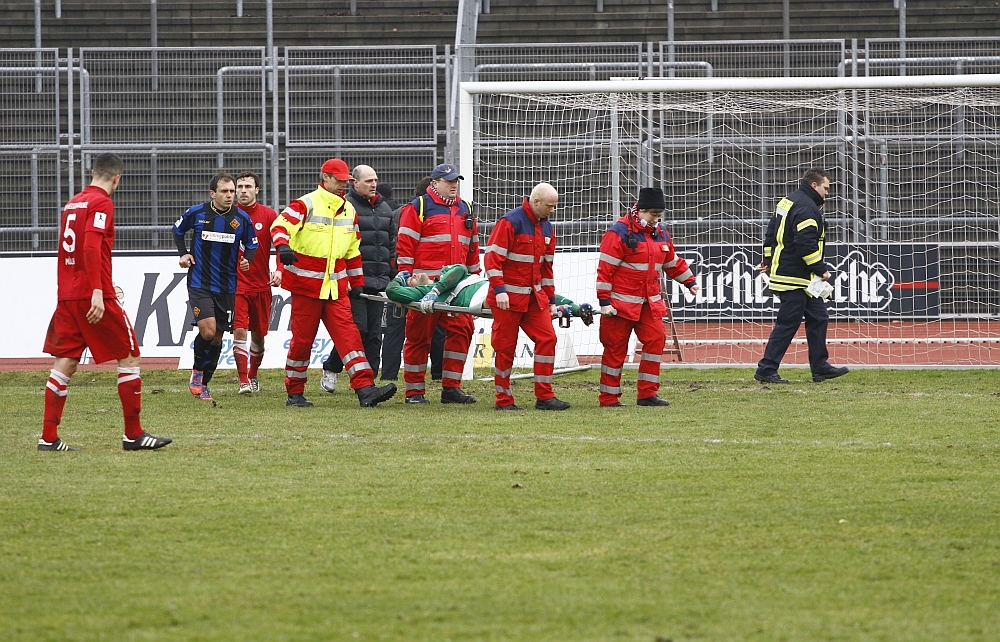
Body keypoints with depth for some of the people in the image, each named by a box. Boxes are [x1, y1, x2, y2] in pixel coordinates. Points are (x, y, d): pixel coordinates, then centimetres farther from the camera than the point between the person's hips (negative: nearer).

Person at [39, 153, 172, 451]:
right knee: (129, 356, 2)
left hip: (66, 295, 8)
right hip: (95, 297, -8)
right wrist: (97, 291, -26)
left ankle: (48, 437, 1)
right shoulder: (101, 203, -9)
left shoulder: (73, 203, 16)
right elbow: (91, 247, -21)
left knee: (65, 362, 6)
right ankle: (133, 435, 3)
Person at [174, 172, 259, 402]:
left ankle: (203, 384, 21)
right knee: (207, 330, -19)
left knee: (217, 337, 6)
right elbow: (178, 230, 15)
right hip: (199, 285, -2)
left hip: (227, 287, 2)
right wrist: (183, 253, 2)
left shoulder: (241, 218, -3)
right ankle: (197, 371, 8)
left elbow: (252, 243, 13)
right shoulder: (196, 213, -5)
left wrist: (247, 259, -6)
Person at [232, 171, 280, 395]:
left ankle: (253, 376, 32)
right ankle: (244, 381, -14)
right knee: (239, 331, -14)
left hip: (261, 284, 1)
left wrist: (279, 270, -16)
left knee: (258, 335, 11)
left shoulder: (269, 215, 1)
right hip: (236, 283, -1)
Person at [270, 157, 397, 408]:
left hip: (336, 286, 5)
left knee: (348, 334, -7)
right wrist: (283, 246, -41)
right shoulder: (306, 204, -6)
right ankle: (295, 393, 12)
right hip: (306, 283, -5)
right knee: (302, 338, 0)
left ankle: (365, 389, -17)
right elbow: (280, 225, -19)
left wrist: (357, 282, 20)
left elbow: (353, 249, 22)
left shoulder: (349, 210, 14)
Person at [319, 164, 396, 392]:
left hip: (379, 280, 7)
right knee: (357, 328, -11)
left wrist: (393, 277, 18)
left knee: (375, 333, 5)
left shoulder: (385, 209, 19)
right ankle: (331, 369, 5)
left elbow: (391, 245, 24)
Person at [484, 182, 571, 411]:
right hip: (509, 296, -7)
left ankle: (544, 396, 1)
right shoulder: (510, 222, -13)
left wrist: (550, 299, 17)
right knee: (505, 347, -1)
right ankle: (504, 400, 8)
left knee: (547, 338, -3)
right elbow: (493, 257, -17)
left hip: (535, 296, 7)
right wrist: (499, 290, -24)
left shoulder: (546, 227, 11)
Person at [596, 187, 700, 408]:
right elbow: (605, 269, -15)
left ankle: (647, 393, 1)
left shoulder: (660, 233, 10)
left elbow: (672, 262, 25)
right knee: (616, 348, -1)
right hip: (622, 302, -6)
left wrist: (689, 282, 25)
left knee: (656, 339, -5)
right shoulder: (620, 232, -13)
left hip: (650, 302, 6)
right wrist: (604, 302, -18)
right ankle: (609, 397, 6)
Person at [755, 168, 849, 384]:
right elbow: (806, 244, -25)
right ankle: (766, 370, -6)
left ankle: (820, 367, 15)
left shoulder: (787, 202, 16)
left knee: (818, 318, 13)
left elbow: (771, 234, 23)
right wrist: (821, 269, -18)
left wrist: (768, 260, 29)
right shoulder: (806, 208, -16)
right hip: (795, 278, -11)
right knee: (787, 324, -7)